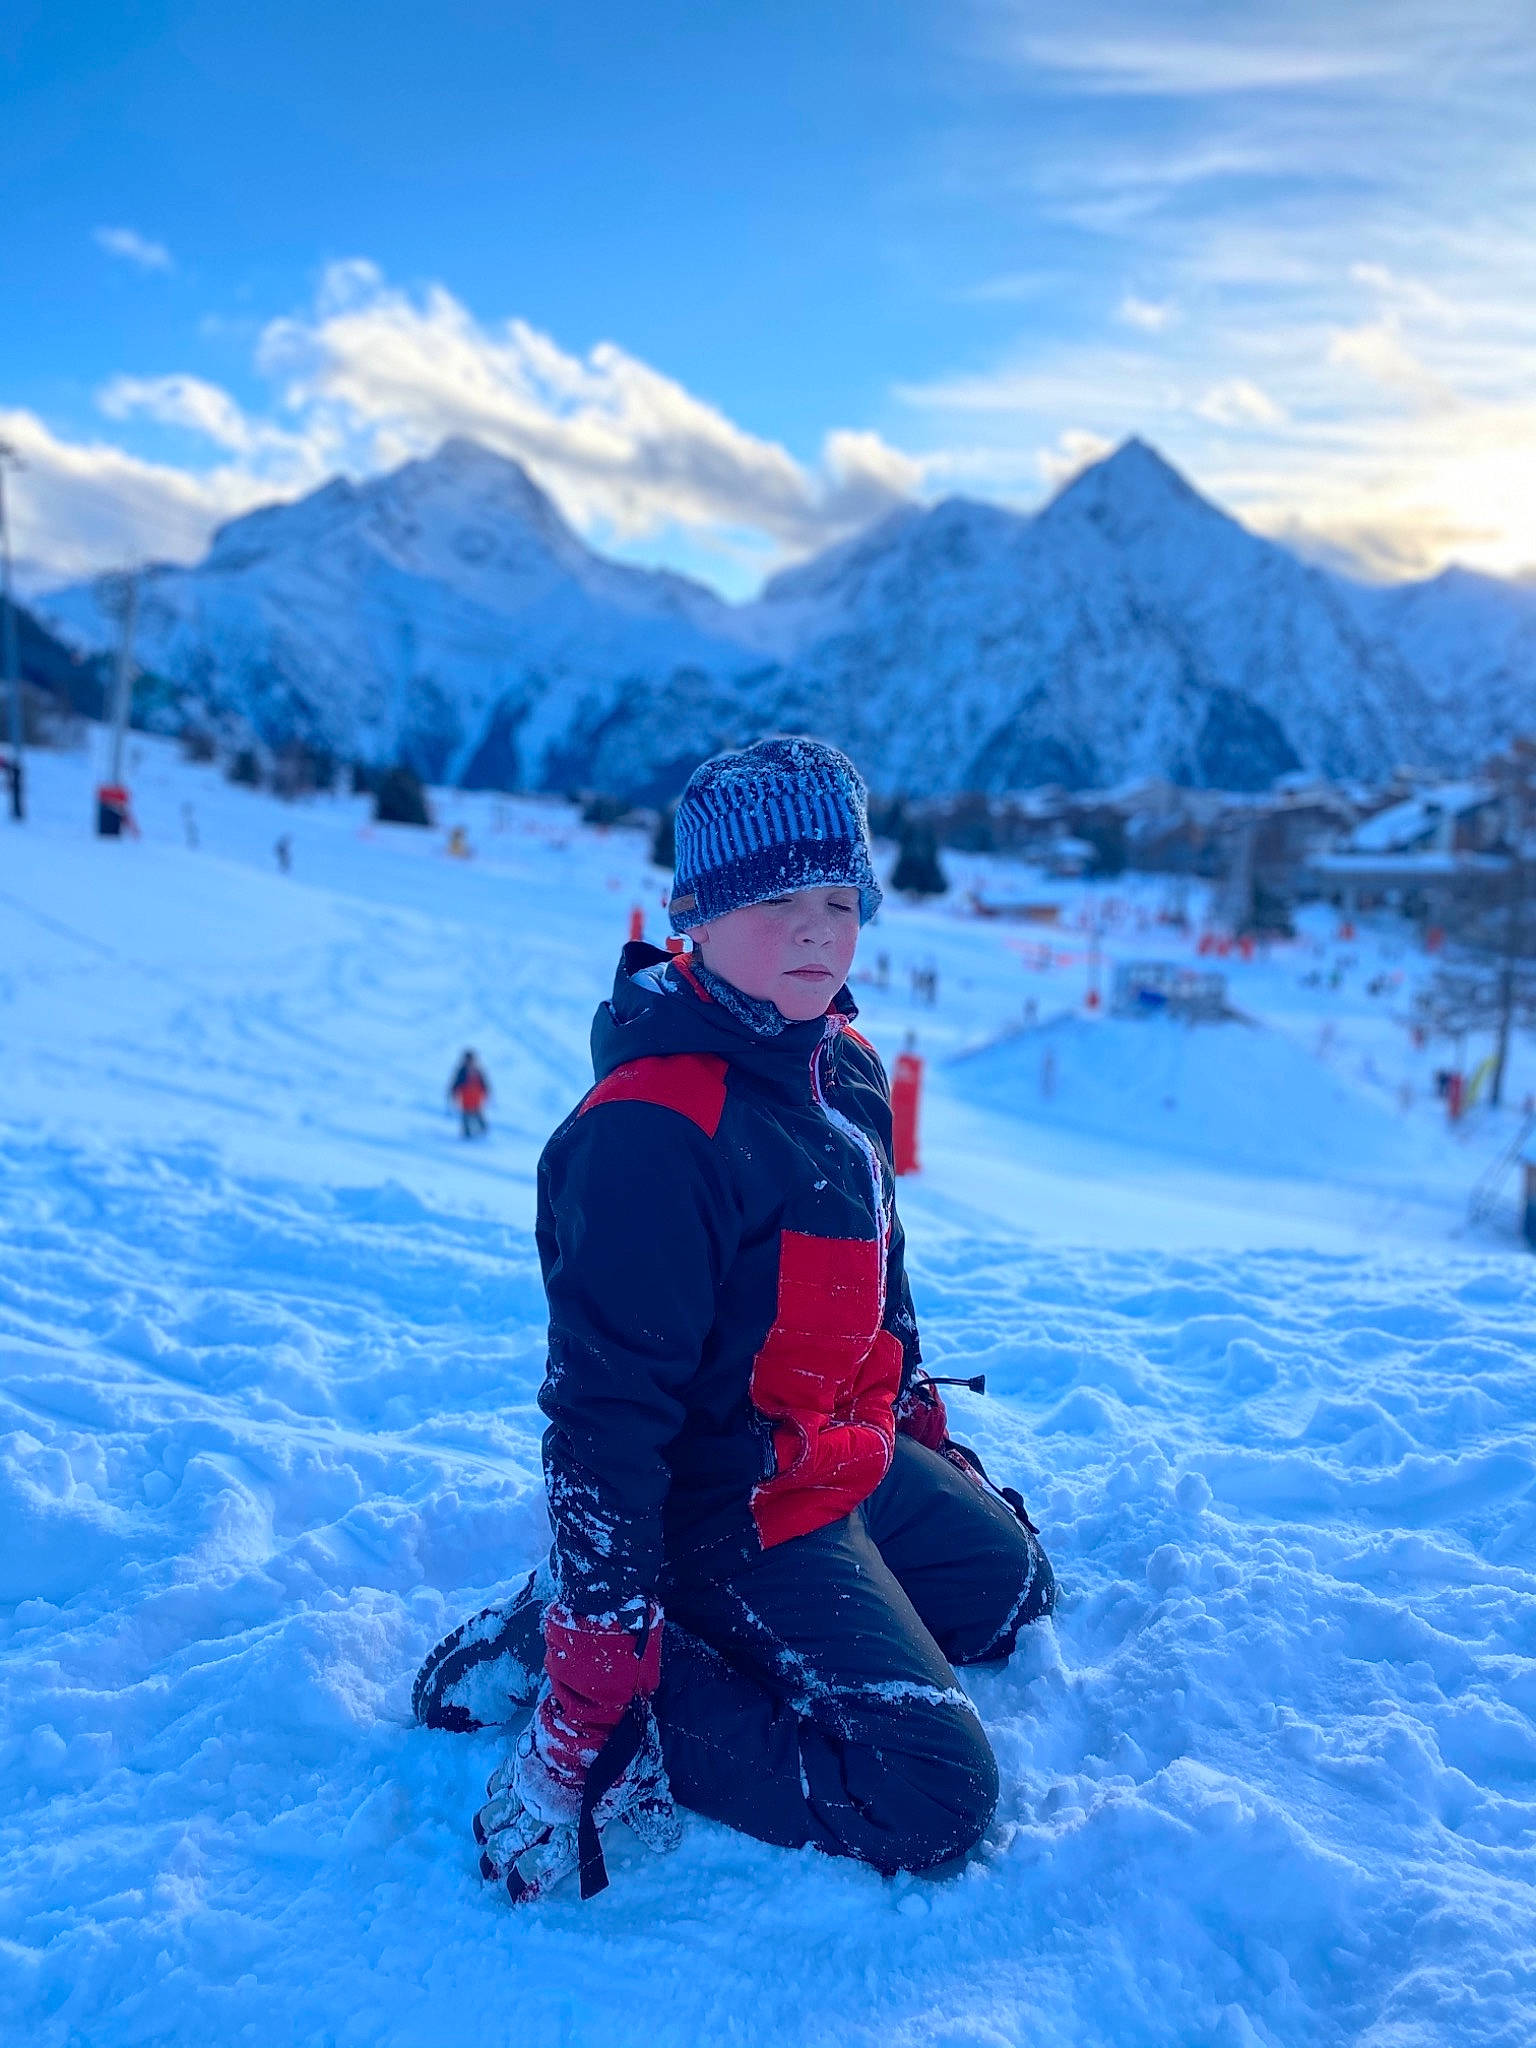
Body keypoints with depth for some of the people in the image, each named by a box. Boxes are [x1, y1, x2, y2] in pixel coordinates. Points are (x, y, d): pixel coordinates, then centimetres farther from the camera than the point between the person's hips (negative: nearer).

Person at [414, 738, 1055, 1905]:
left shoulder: (848, 1068, 1)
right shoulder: (652, 1129, -29)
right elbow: (606, 1403, -29)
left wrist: (919, 1418, 24)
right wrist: (596, 1657, -27)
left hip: (859, 1466, 9)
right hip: (735, 1512, -9)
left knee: (1015, 1584, 28)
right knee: (932, 1795, -9)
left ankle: (707, 1631, 15)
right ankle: (560, 1649, -5)